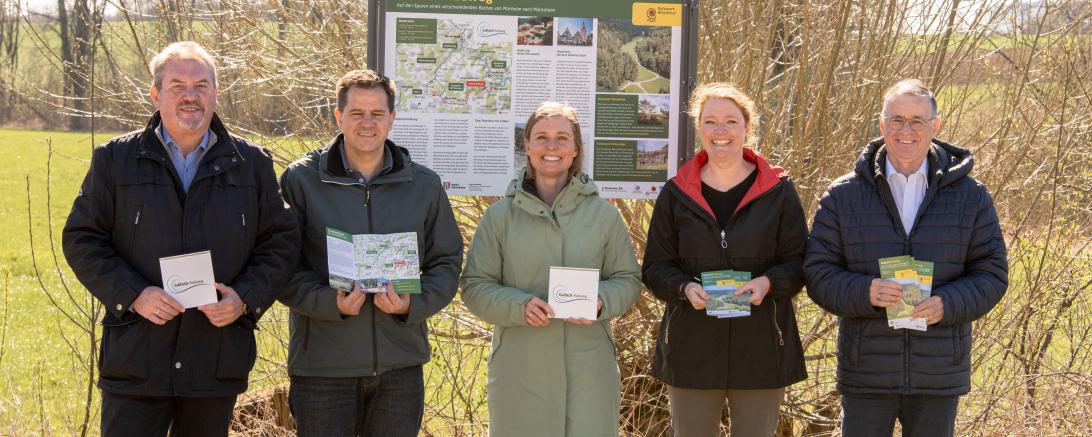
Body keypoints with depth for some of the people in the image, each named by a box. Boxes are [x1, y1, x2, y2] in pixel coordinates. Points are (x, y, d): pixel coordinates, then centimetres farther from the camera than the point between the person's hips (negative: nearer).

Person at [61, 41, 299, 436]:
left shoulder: (252, 164, 7)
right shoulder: (115, 160, 3)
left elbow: (280, 241, 9)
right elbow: (81, 238, 2)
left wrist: (246, 298, -8)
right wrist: (133, 295, -12)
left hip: (217, 361, 2)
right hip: (136, 358, -1)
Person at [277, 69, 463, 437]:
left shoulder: (424, 185, 7)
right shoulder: (300, 179, -1)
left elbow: (447, 263, 10)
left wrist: (412, 304, -10)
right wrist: (330, 302, -19)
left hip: (400, 365, 2)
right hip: (321, 365, -2)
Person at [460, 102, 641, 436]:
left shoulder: (603, 214, 7)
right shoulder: (501, 215, 5)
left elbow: (627, 280, 10)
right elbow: (475, 286, 3)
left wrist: (600, 302, -12)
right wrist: (520, 305, -15)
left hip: (588, 370, 1)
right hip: (520, 372, 0)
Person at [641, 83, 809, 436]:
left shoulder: (778, 191, 2)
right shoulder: (676, 194, 5)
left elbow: (798, 261, 3)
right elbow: (655, 267, 5)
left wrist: (768, 282, -19)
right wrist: (685, 287, -16)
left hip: (761, 350, -1)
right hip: (692, 350, 1)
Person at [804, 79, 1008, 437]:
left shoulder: (970, 196, 3)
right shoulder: (843, 196, 1)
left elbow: (992, 273, 3)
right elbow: (818, 273, 0)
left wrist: (948, 303, -17)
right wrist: (865, 292, -20)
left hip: (939, 376, 1)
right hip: (866, 375, -1)